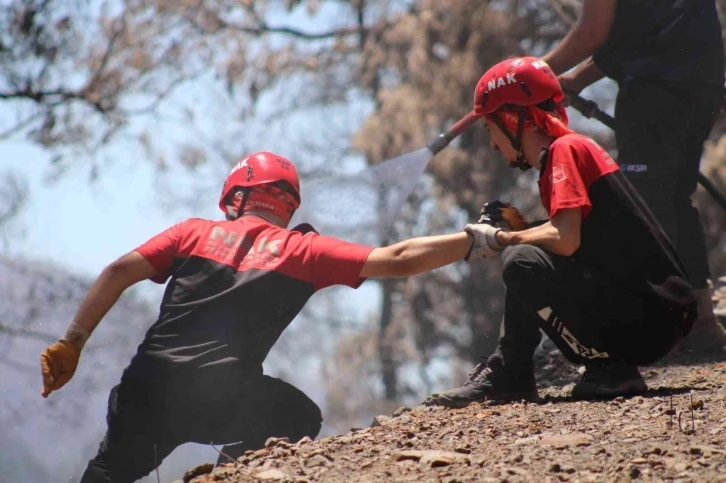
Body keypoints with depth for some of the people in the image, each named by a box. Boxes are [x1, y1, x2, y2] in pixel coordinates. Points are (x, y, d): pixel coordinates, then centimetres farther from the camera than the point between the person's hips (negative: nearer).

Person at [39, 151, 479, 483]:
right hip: (223, 397, -2)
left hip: (148, 388, 2)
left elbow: (119, 273, 8)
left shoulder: (196, 232, 18)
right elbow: (398, 260, 4)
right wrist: (475, 240, 9)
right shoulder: (306, 251, 11)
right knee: (301, 421, 23)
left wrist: (71, 344, 10)